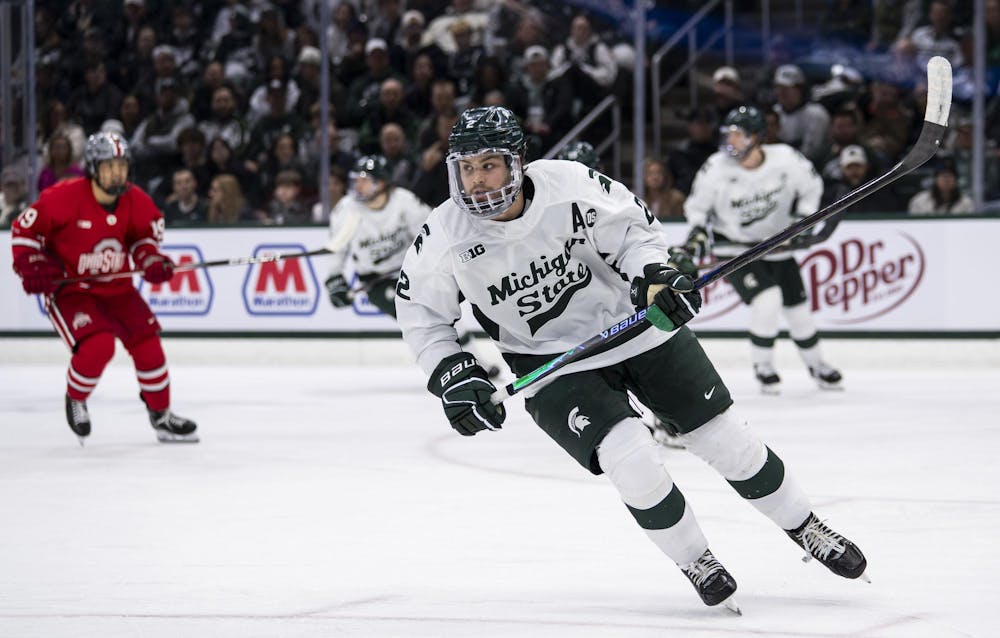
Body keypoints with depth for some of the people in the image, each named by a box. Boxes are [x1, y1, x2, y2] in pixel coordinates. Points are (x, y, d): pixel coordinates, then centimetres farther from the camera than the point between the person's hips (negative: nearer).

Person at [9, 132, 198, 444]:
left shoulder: (136, 202, -7)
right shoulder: (64, 198, -22)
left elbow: (144, 236, 11)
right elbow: (25, 229, -11)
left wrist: (152, 260, -8)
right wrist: (31, 268, -18)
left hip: (116, 287, 6)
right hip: (68, 288, -6)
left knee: (147, 342, 0)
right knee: (98, 345, -25)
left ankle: (161, 416, 19)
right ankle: (75, 400, 5)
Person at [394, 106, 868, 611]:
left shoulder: (568, 185, -22)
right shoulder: (444, 238, -18)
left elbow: (632, 227, -5)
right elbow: (420, 311, -2)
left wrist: (653, 276, -21)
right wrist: (451, 376, -12)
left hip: (634, 324, 1)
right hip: (553, 364, 0)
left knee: (728, 440, 3)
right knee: (632, 460, -21)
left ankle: (806, 530, 25)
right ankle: (695, 563, 4)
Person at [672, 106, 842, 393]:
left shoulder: (786, 159, -18)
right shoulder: (716, 169, -20)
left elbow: (811, 187, 2)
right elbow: (697, 207, -4)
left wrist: (801, 220, -7)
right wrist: (697, 238, -17)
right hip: (734, 247, -3)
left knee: (797, 306, 8)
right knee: (767, 299, -22)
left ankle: (816, 364, 31)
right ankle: (763, 367, -3)